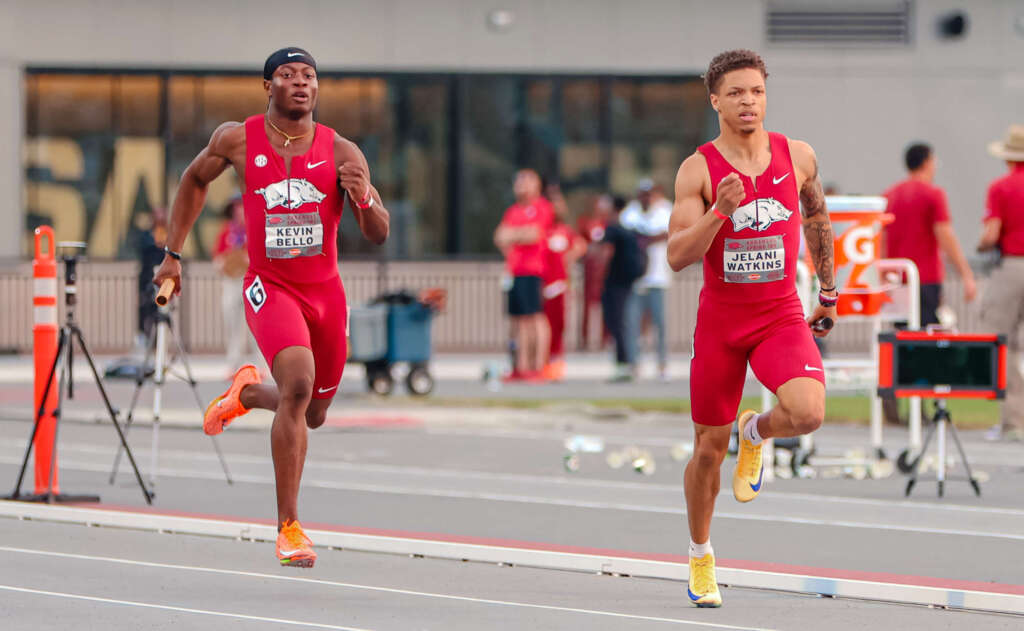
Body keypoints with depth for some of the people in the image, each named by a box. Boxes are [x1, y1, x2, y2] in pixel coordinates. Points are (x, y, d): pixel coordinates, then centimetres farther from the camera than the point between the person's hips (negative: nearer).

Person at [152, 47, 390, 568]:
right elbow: (195, 180, 14)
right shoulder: (238, 140, -7)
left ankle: (247, 393, 51)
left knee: (313, 415, 16)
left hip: (326, 291, 3)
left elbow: (378, 236, -5)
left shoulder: (341, 152, -7)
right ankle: (288, 526, -22)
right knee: (298, 384, -28)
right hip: (270, 287, -3)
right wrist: (173, 255, 12)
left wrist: (364, 198, -27)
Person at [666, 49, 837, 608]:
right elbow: (678, 257, -16)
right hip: (720, 320, -1)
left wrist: (828, 291, 22)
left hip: (782, 317, 1)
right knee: (709, 448, 8)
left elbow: (817, 217, 18)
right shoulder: (698, 170, -10)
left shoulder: (798, 157, -2)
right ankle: (700, 557, 31)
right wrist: (721, 210, -31)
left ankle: (755, 434, 10)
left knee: (807, 413, -27)